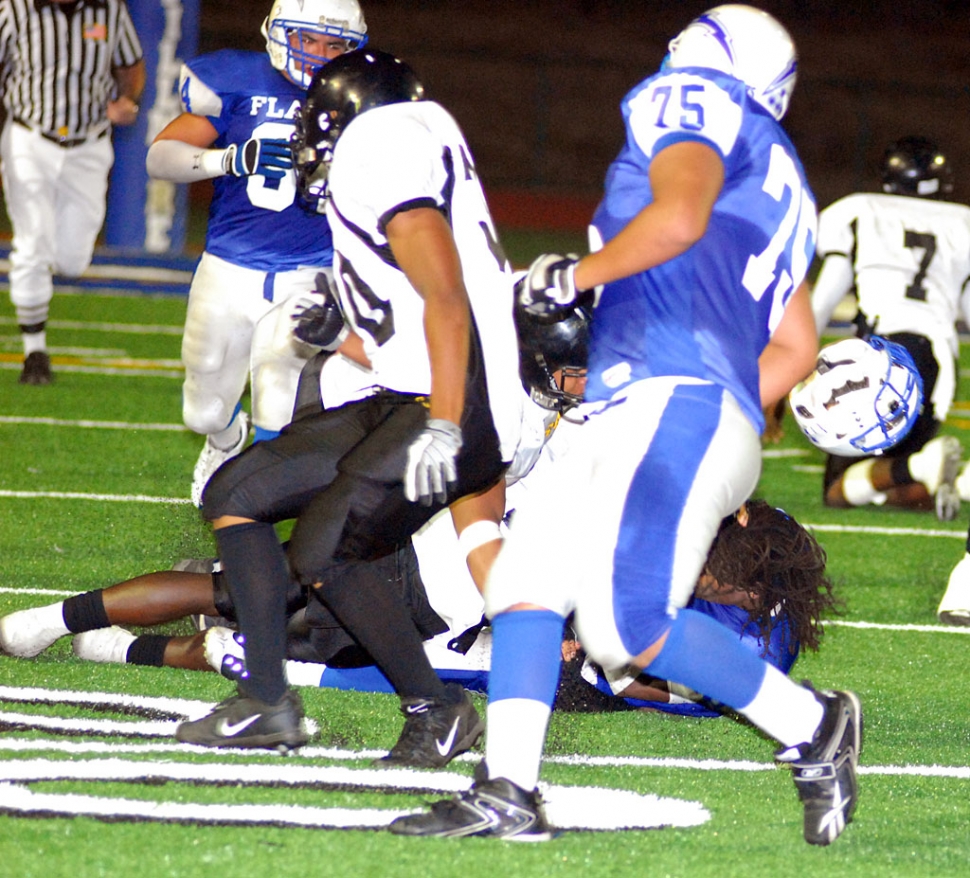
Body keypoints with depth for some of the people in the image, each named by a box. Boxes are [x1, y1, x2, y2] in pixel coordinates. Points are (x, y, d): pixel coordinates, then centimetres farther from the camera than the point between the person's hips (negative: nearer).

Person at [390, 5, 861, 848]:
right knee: (526, 581, 5)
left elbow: (679, 216, -16)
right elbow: (795, 350, 29)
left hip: (674, 403, -10)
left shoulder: (696, 103, 4)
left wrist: (574, 274, -5)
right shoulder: (780, 190, 29)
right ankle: (508, 793, -1)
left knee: (629, 626, -17)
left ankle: (810, 724, -5)